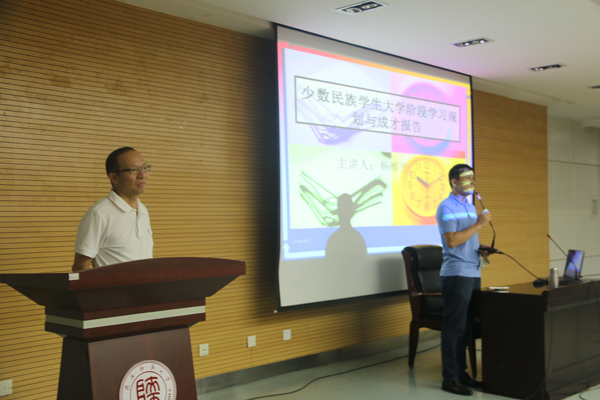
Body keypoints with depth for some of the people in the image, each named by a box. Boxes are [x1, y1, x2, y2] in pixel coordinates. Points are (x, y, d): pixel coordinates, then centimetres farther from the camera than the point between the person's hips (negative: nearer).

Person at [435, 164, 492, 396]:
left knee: (466, 327, 12)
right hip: (456, 275, -8)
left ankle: (461, 372, 22)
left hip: (473, 274, 8)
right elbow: (452, 241, -20)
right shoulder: (447, 207, -10)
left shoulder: (470, 207, 17)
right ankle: (450, 378, 3)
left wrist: (481, 250, 4)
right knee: (454, 328, -4)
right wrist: (479, 224, -16)